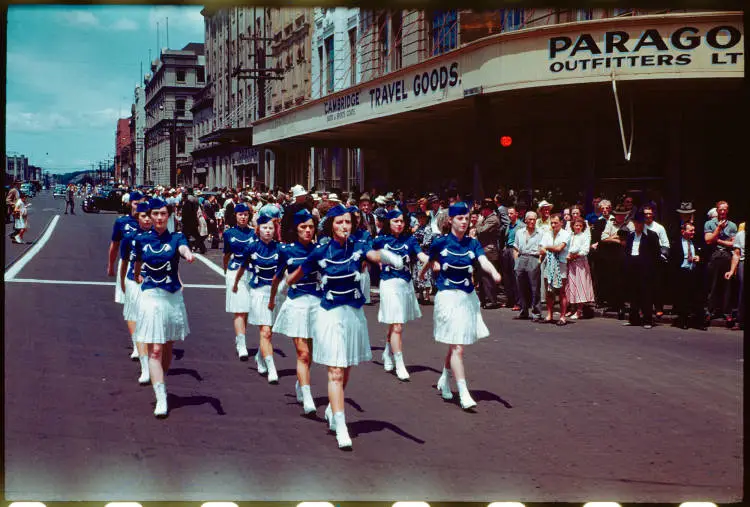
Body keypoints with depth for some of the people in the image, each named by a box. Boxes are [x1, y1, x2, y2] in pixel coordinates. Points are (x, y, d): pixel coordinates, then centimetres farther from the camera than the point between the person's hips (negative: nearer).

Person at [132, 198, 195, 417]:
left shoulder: (176, 237, -1)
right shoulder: (142, 240, 3)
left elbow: (183, 248, -26)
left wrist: (188, 254, -46)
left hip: (173, 297, 1)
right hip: (151, 297, -1)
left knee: (167, 346, 14)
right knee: (155, 350, -8)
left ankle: (161, 382, 37)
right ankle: (161, 399, -11)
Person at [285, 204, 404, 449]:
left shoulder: (358, 247, -5)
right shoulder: (320, 252, -7)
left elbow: (375, 255, -27)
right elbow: (298, 274, 10)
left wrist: (386, 256, -49)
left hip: (354, 313, 3)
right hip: (330, 315, -3)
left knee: (344, 371, 17)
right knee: (335, 372, -9)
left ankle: (331, 411, 40)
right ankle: (341, 429, -10)